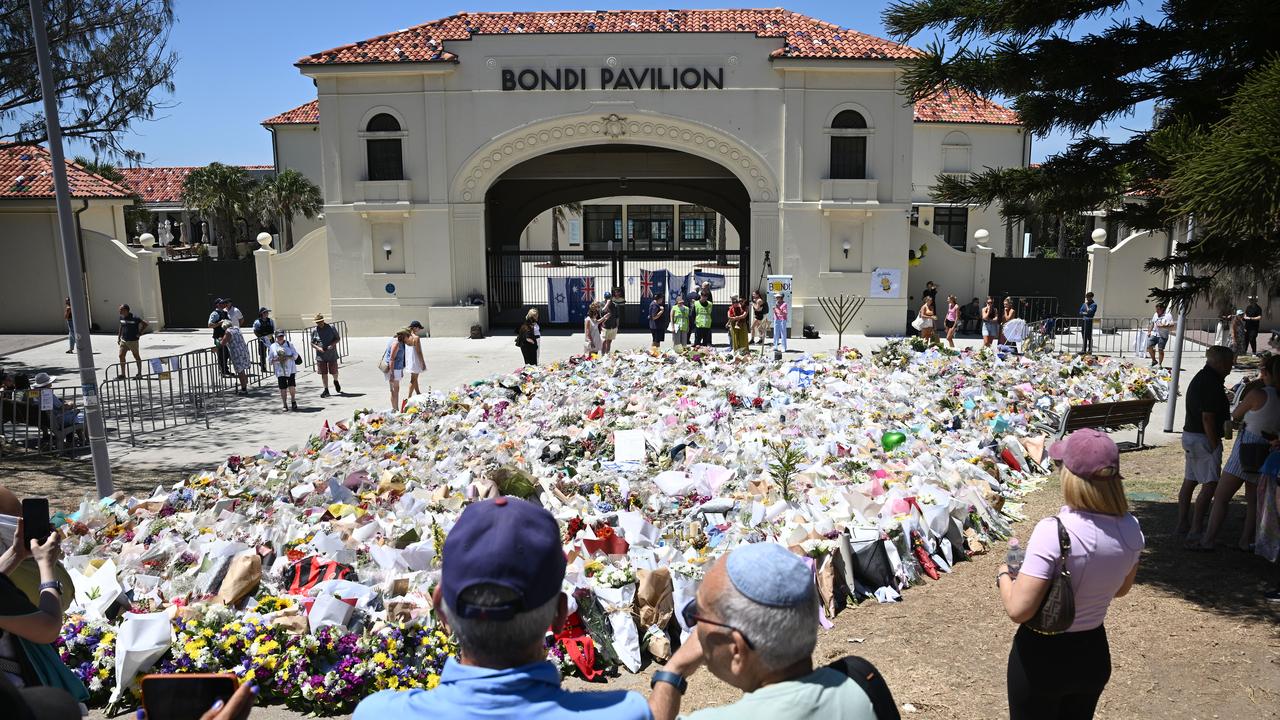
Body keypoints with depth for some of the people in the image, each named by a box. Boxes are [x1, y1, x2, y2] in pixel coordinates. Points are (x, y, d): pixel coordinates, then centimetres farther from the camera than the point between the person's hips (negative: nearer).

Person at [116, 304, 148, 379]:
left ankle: (139, 374, 16)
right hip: (123, 340, 6)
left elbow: (145, 324, -13)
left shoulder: (134, 318, -15)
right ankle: (122, 374, 8)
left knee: (136, 356, 6)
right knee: (121, 356, 0)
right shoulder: (121, 317, 5)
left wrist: (139, 333, -12)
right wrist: (119, 337, 17)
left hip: (133, 341, -6)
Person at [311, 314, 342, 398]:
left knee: (334, 372, 4)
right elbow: (312, 343, 6)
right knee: (323, 373, 2)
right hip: (320, 355, 1)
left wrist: (332, 345, -14)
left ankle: (336, 381, 37)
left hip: (332, 354, -1)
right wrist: (318, 348, -14)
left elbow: (338, 338, 4)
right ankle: (326, 390, 11)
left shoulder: (331, 328, -2)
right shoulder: (314, 330, 1)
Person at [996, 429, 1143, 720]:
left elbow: (1018, 609, -28)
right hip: (1093, 654, 5)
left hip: (1041, 655, -5)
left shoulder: (1053, 531, -30)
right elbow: (1120, 589, 9)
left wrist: (1003, 576, -10)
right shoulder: (1131, 529, -10)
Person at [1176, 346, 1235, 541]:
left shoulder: (1200, 378, 13)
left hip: (1189, 435, 10)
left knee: (1190, 481, 14)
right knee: (1210, 484, -7)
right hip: (1204, 438, -10)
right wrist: (1215, 445, -17)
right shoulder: (1212, 383, -18)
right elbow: (1207, 417, -21)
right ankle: (1195, 530, -8)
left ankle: (1183, 524, 20)